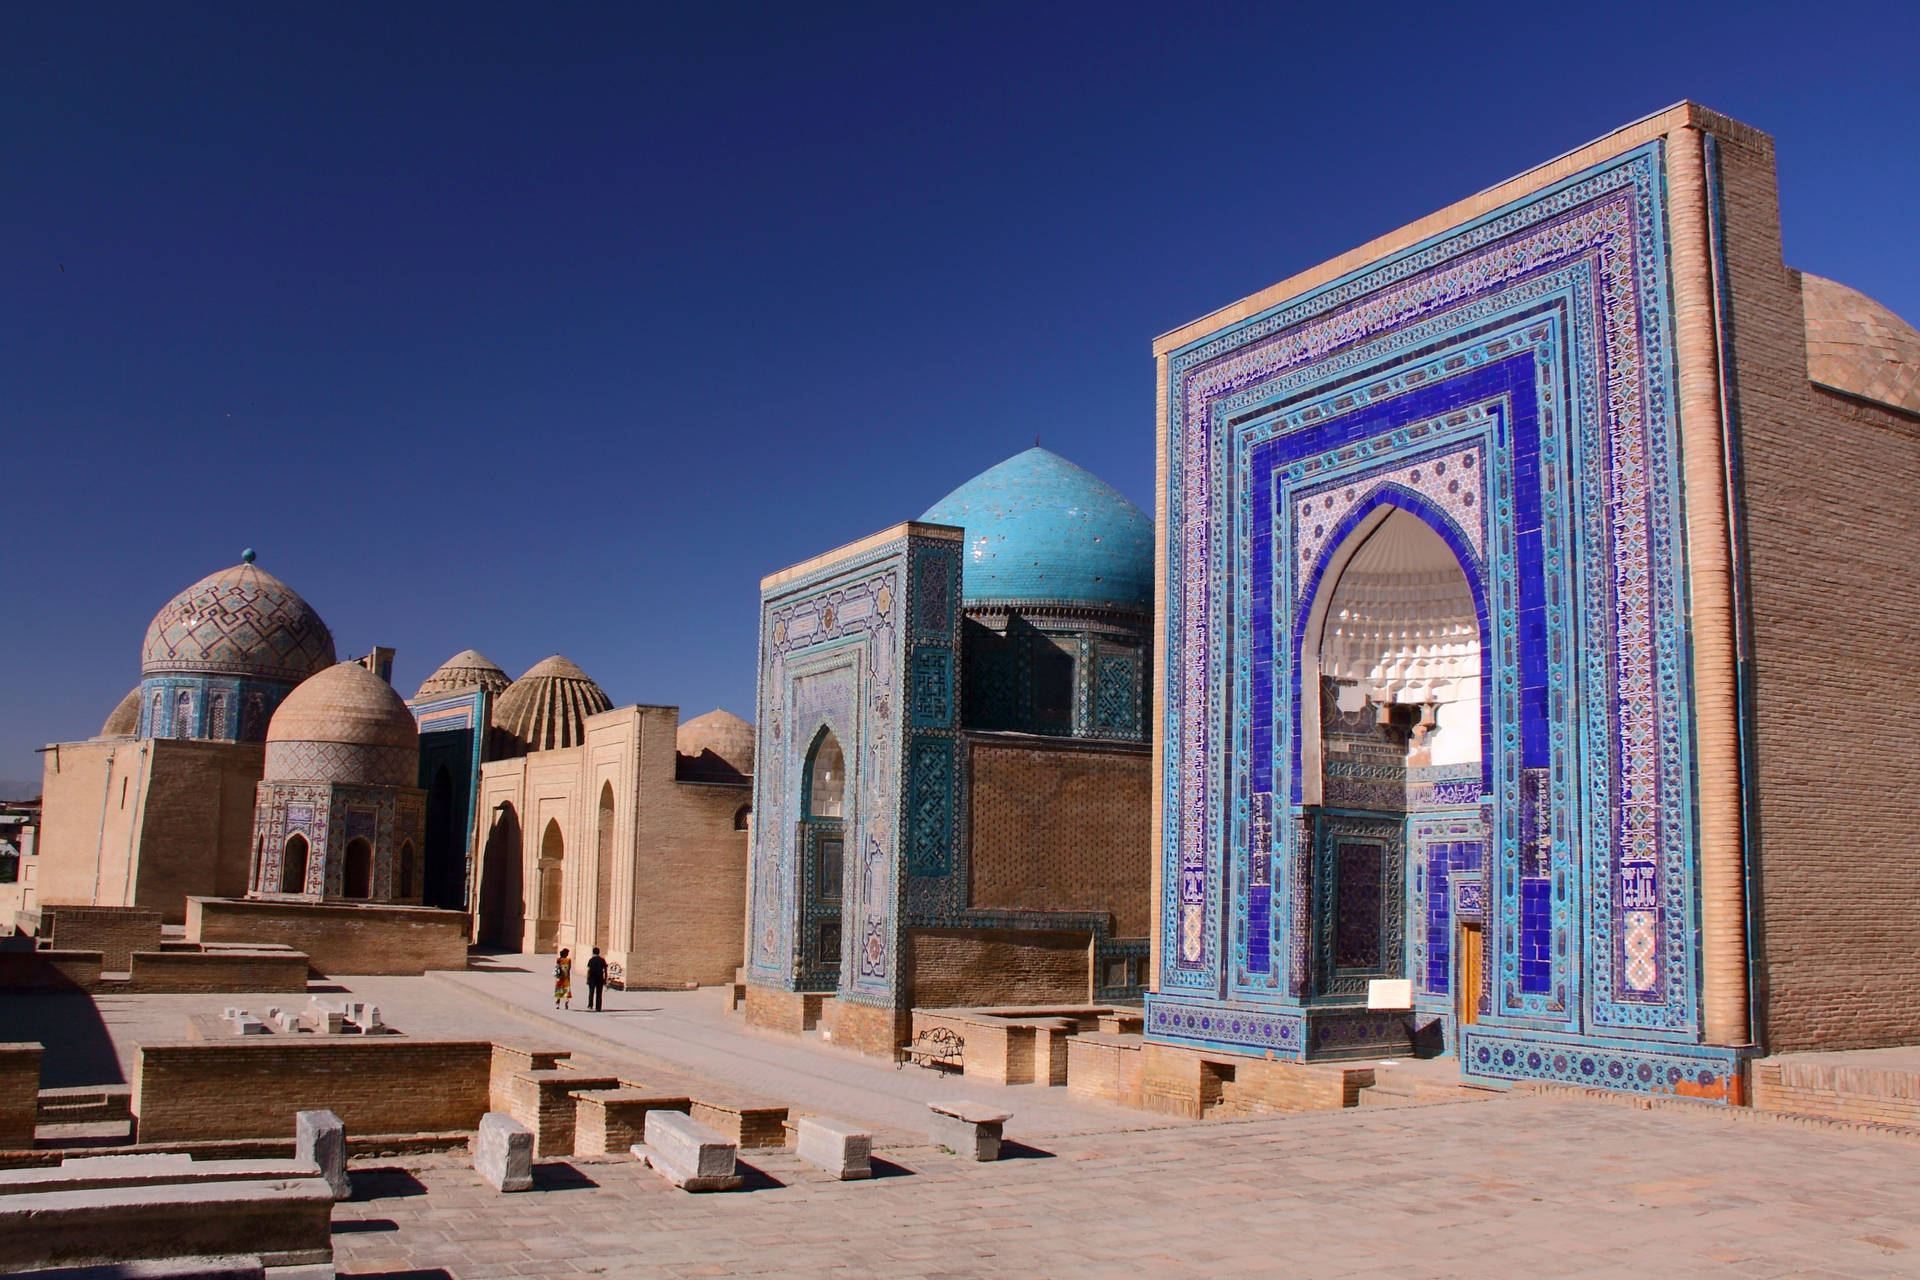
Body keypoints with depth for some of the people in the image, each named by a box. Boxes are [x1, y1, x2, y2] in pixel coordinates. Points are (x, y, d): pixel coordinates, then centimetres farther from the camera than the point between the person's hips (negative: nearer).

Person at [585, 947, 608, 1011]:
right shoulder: (602, 960, 5)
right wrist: (605, 980, 9)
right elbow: (605, 971, 4)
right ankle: (598, 1008, 5)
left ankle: (590, 1006, -16)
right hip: (600, 979, 2)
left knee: (591, 993, 0)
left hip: (592, 978, -2)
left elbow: (588, 970, -6)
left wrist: (587, 980, -3)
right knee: (599, 994, 7)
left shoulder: (591, 960, -2)